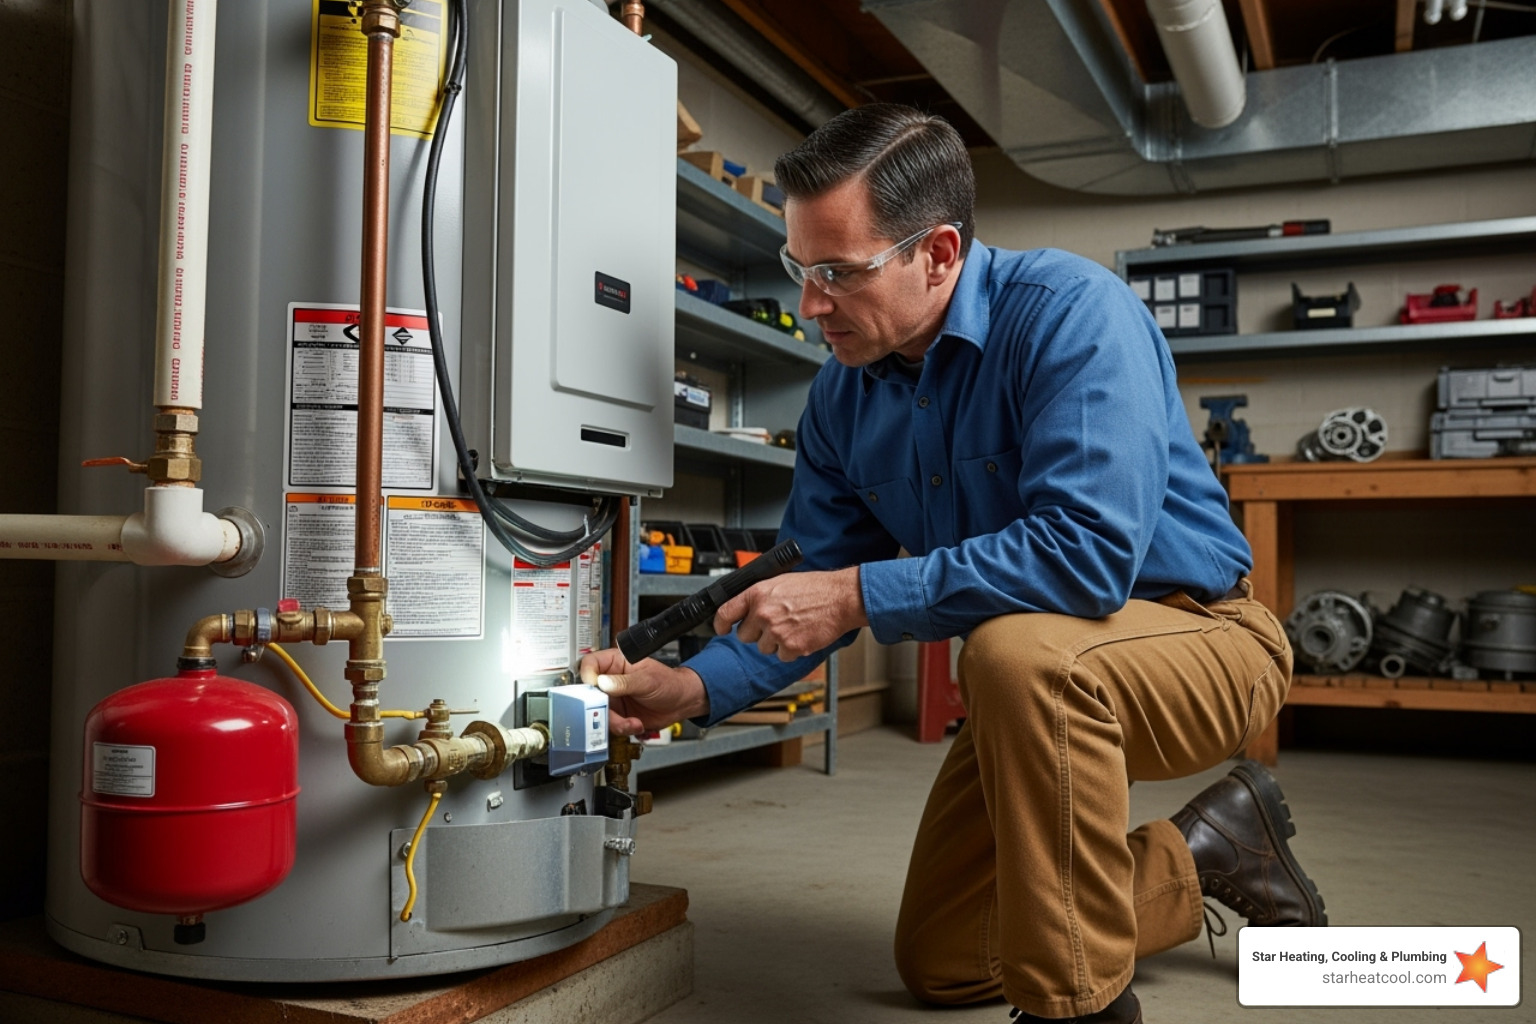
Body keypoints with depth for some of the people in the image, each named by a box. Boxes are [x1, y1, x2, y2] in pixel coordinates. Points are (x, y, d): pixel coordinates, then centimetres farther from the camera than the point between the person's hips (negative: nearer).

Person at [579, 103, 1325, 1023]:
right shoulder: (844, 394, -4)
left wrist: (860, 596, -34)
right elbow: (813, 588, 2)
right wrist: (695, 688, -14)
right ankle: (1205, 857, 28)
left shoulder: (1070, 312, -25)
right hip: (1045, 690, 8)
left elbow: (1088, 551, -38)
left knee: (1020, 647, -41)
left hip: (1196, 634, -7)